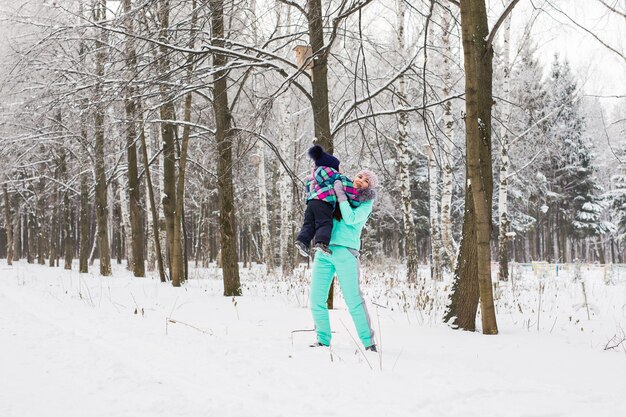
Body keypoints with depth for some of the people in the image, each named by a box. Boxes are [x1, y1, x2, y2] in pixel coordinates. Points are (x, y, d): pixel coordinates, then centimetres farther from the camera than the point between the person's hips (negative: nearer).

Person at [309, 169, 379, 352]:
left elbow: (350, 219, -14)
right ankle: (323, 340, 10)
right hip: (324, 251, 5)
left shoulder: (366, 204, 4)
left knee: (353, 299, -13)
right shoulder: (341, 195, 19)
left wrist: (340, 194, -9)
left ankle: (368, 342, -7)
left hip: (345, 252, -5)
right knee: (316, 299, 0)